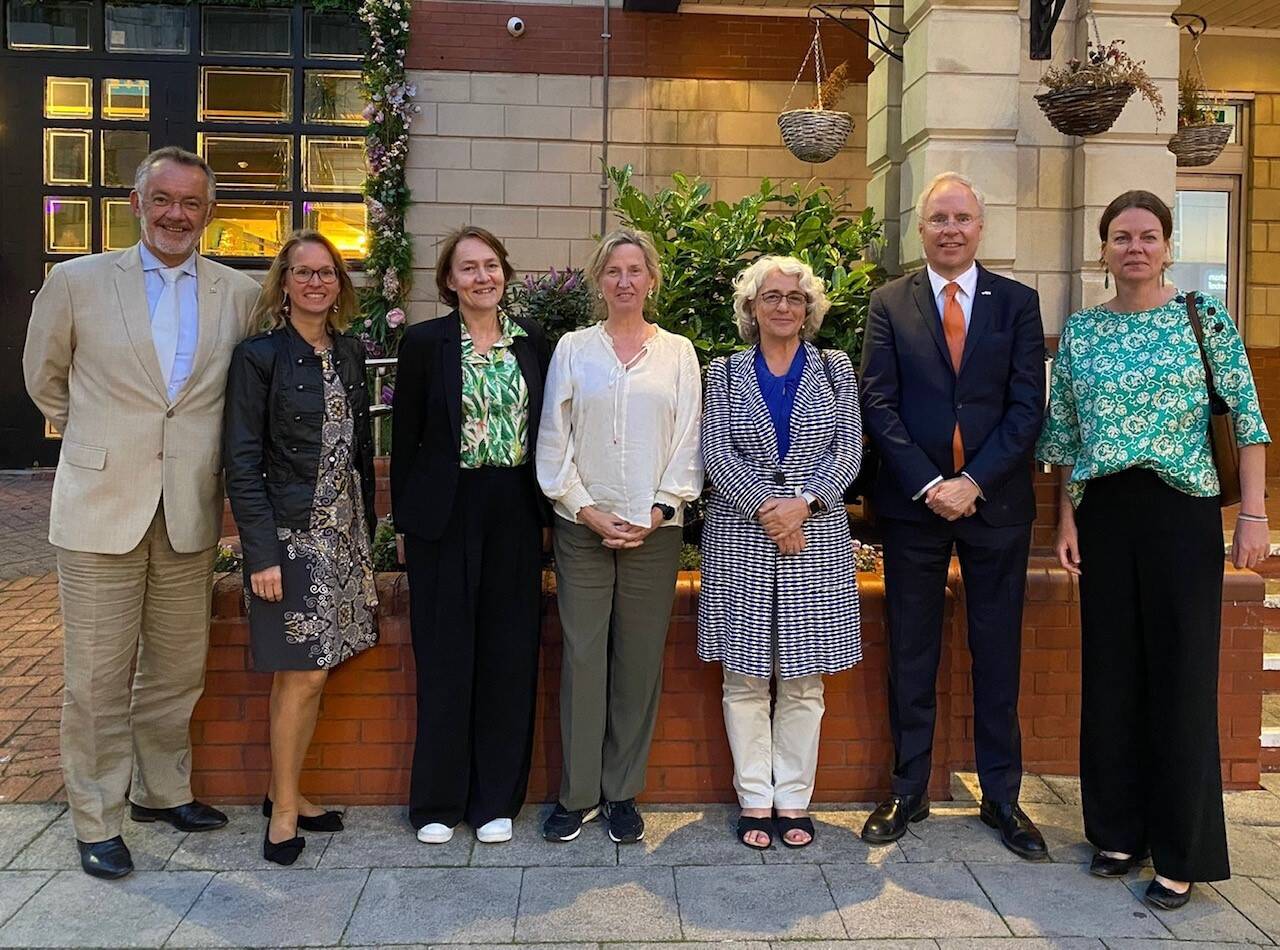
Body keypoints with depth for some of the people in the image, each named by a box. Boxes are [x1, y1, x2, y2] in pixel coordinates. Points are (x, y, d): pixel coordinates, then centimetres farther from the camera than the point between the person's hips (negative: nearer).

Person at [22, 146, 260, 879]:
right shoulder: (78, 281, -1)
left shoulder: (241, 294, 3)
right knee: (98, 677, 6)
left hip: (191, 513, 2)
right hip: (101, 508, -2)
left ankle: (164, 789, 34)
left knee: (178, 670, 14)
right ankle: (98, 821, 22)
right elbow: (45, 378, 12)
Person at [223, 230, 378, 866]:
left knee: (305, 672, 12)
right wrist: (261, 553, -15)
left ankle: (285, 792, 27)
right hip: (290, 532, -5)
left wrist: (366, 532, 11)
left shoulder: (350, 354, 9)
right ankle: (284, 808, 17)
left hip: (343, 531, 5)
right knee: (304, 675, -1)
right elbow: (242, 462, -10)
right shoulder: (259, 355, -8)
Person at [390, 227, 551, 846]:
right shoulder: (425, 342, -1)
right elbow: (405, 436, 1)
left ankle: (496, 798, 21)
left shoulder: (531, 340, 7)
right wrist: (404, 521, 1)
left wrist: (542, 505, 5)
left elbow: (544, 425, 10)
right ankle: (437, 800, 20)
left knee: (509, 654, 7)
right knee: (445, 657, 4)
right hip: (446, 514, -2)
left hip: (514, 513, 3)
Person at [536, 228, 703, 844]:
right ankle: (577, 793, 15)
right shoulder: (572, 349, 7)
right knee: (581, 659, 2)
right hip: (582, 527, 0)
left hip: (654, 530, 1)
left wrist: (657, 511, -8)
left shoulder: (678, 352, 8)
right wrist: (589, 512, -7)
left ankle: (623, 792, 19)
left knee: (640, 661, 5)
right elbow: (553, 442, 3)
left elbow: (688, 442, 4)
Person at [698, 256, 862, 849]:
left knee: (804, 679, 5)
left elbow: (849, 451, 1)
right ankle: (755, 800, 15)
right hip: (741, 539, 0)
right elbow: (716, 453, -3)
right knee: (745, 678, 4)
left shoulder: (835, 370, 9)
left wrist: (805, 502, -14)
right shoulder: (725, 373, 6)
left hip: (816, 539, 1)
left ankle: (794, 800, 17)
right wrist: (764, 509, -14)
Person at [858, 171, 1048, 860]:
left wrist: (973, 482, -12)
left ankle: (1001, 797, 22)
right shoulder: (889, 304, 4)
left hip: (996, 501, 1)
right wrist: (928, 484, -12)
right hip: (912, 502, 0)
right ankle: (908, 791, 21)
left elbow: (1027, 407, -2)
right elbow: (879, 405, -3)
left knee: (997, 654, 8)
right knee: (911, 654, 8)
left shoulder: (1018, 302, 5)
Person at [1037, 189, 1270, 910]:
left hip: (1182, 510, -3)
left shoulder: (1203, 315, -1)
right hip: (1102, 514, 3)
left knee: (1182, 675, 1)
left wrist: (1254, 514, -7)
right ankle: (1120, 830, 25)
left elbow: (1248, 418, -2)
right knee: (1111, 672, 9)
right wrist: (1067, 518, 5)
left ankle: (1182, 854, 15)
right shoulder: (1080, 330, 7)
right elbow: (1063, 432, 10)